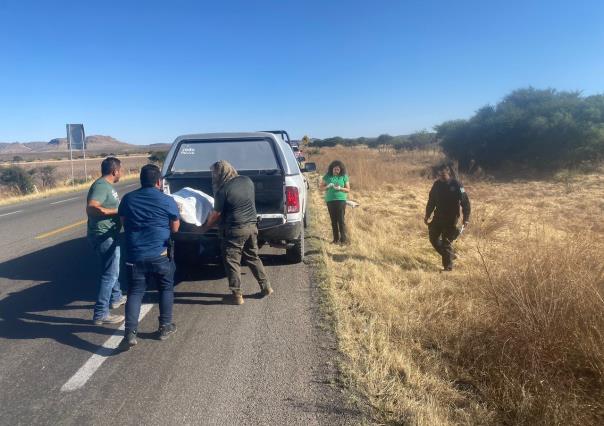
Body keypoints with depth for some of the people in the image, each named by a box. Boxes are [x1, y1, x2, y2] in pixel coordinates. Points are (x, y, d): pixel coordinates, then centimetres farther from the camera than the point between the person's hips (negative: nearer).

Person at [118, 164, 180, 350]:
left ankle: (130, 333, -2)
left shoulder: (128, 199, 4)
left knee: (135, 292, 9)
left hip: (134, 255, 2)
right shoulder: (167, 201, -5)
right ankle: (165, 327, 22)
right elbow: (175, 228, 3)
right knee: (166, 288, 16)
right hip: (160, 255, -2)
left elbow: (123, 223, 16)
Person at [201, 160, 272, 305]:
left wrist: (204, 227, 7)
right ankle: (266, 287, 24)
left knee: (232, 262, 5)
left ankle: (236, 295, 10)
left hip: (234, 230, -7)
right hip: (252, 225, 7)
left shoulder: (223, 190, -15)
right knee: (253, 257, 19)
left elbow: (216, 214, -8)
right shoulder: (247, 180, 3)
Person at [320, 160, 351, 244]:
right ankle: (336, 239, 13)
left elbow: (348, 189, 4)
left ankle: (344, 239, -5)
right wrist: (328, 186, -11)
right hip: (330, 200, 2)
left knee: (341, 220, -8)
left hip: (341, 200, -2)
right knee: (333, 220, 6)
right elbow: (321, 187, 9)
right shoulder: (327, 176, 6)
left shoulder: (344, 177, 2)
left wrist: (340, 188, -14)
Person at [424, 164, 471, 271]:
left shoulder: (456, 185, -12)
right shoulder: (437, 184, 2)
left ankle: (448, 266, 7)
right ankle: (450, 255, 30)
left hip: (451, 219, -6)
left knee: (446, 241, -5)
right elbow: (431, 201, 12)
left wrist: (466, 218, -18)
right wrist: (427, 215, 12)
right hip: (438, 217, 6)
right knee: (433, 238, 10)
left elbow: (465, 202, -12)